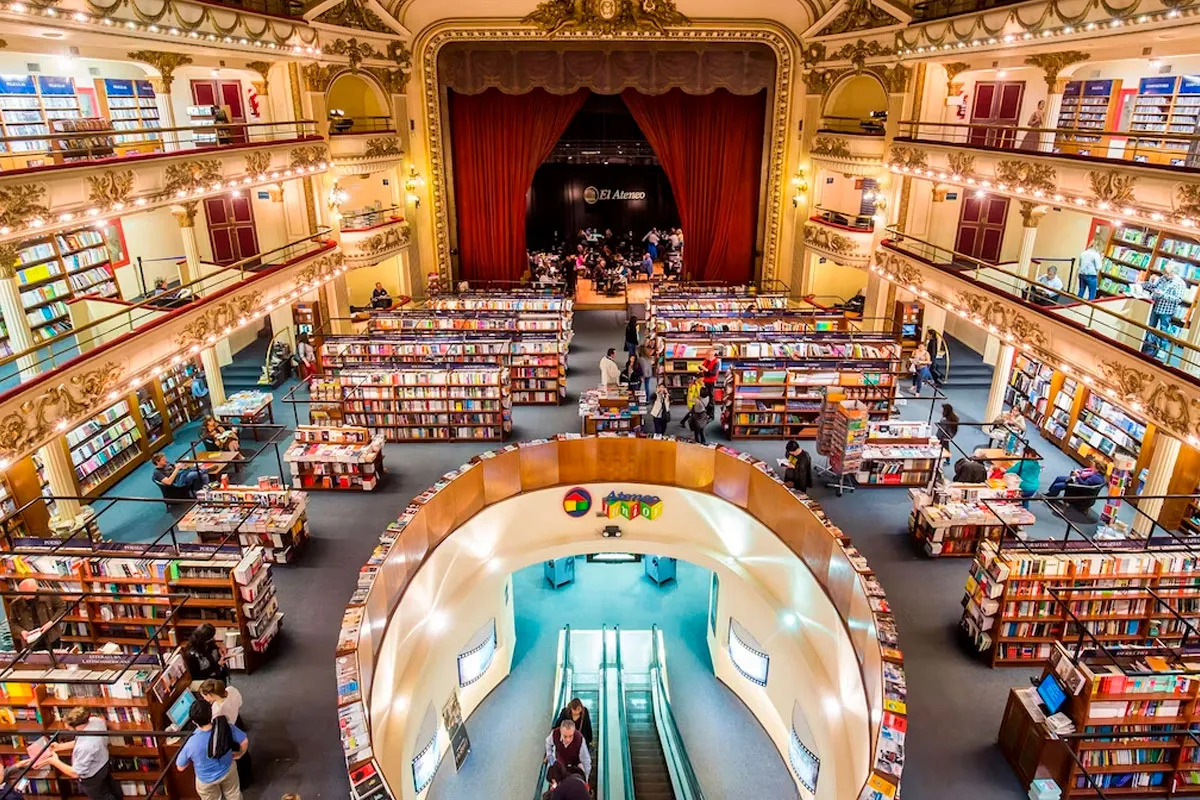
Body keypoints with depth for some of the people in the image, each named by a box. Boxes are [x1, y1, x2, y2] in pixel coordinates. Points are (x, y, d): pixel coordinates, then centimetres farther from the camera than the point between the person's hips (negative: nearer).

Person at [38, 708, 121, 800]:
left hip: (92, 779, -7)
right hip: (103, 763, 7)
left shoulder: (85, 747, -44)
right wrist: (59, 746, -6)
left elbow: (75, 773, -30)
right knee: (111, 788, 36)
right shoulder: (95, 720, -22)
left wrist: (55, 761, -22)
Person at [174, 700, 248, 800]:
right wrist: (240, 754, 4)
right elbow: (245, 741, -17)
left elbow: (180, 768, -19)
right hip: (228, 770, 1)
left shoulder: (190, 743, -37)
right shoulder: (226, 727, -32)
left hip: (207, 780, -1)